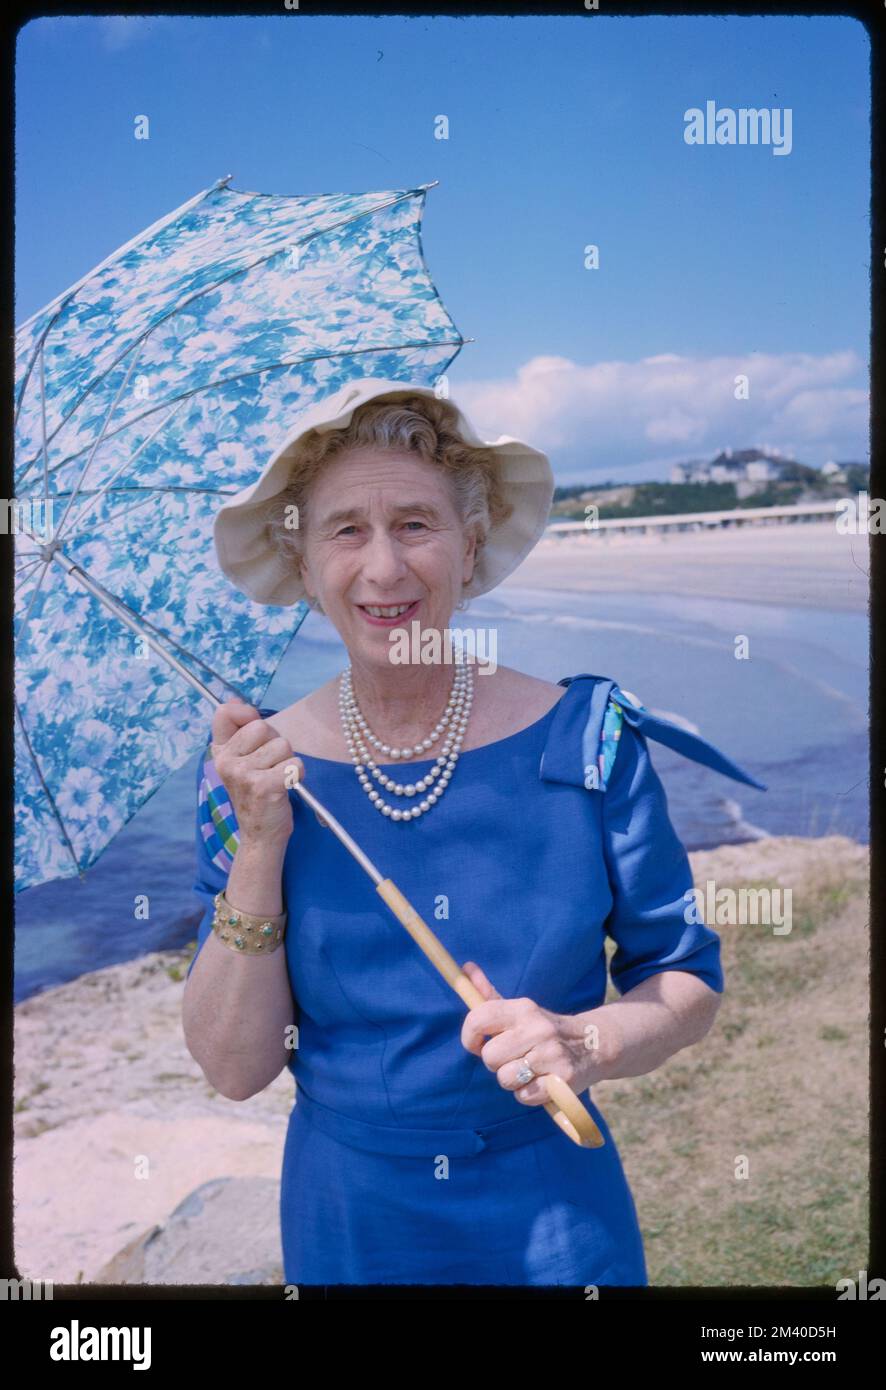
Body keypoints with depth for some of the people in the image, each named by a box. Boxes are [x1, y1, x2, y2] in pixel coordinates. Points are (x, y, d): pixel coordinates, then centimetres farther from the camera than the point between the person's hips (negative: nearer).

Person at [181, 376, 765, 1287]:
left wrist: (587, 1042, -22)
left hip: (559, 1218, 0)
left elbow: (689, 980, -4)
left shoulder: (587, 740, -13)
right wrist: (259, 848, -22)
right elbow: (234, 1069, -11)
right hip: (348, 1226, 1)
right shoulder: (259, 769, -11)